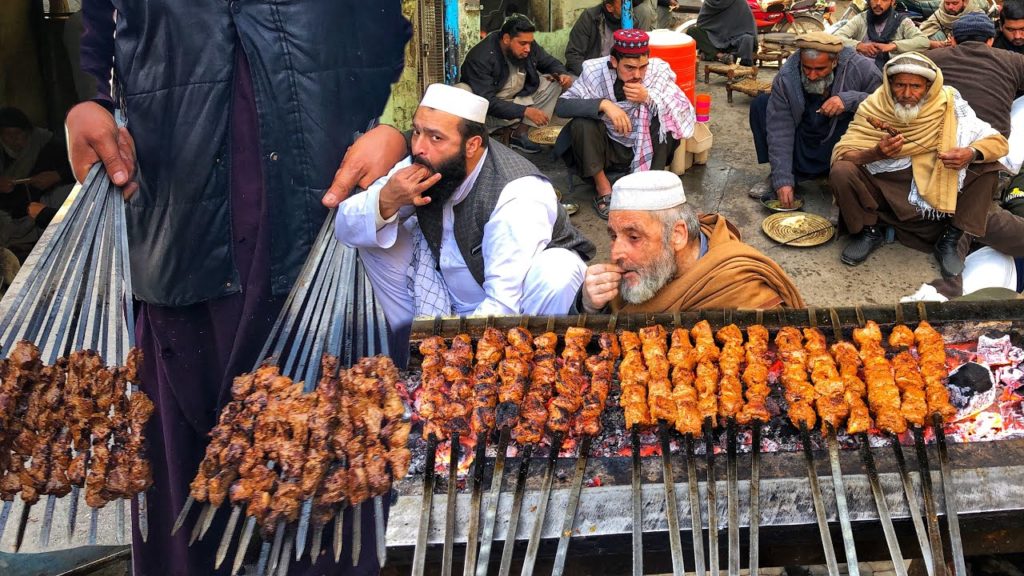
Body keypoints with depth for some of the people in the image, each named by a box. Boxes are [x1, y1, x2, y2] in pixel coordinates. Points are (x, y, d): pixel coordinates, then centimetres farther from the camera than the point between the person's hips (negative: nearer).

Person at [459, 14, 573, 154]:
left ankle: (520, 133, -10)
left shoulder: (529, 46, -12)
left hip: (518, 96, 7)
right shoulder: (481, 58, -30)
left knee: (554, 82, -11)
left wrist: (562, 74, -18)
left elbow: (549, 62, 6)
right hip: (489, 110, -7)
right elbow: (487, 102, -35)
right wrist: (526, 111, -41)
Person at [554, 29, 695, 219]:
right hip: (608, 148, -1)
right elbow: (561, 106, -23)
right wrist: (603, 104, -37)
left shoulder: (659, 70, -15)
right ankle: (602, 185, -8)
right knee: (581, 124, -27)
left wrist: (648, 97, -33)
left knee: (667, 117, -23)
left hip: (645, 148, 1)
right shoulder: (595, 72, -17)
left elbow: (686, 111, -18)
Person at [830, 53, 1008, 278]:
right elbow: (840, 154, -19)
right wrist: (875, 153, -39)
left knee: (987, 168, -17)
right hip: (885, 190, -1)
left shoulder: (948, 106, -10)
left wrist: (972, 154, -32)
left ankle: (949, 241, -2)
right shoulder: (873, 107, -12)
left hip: (936, 190, 1)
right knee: (842, 172, -26)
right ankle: (869, 232, 1)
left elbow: (998, 141, -9)